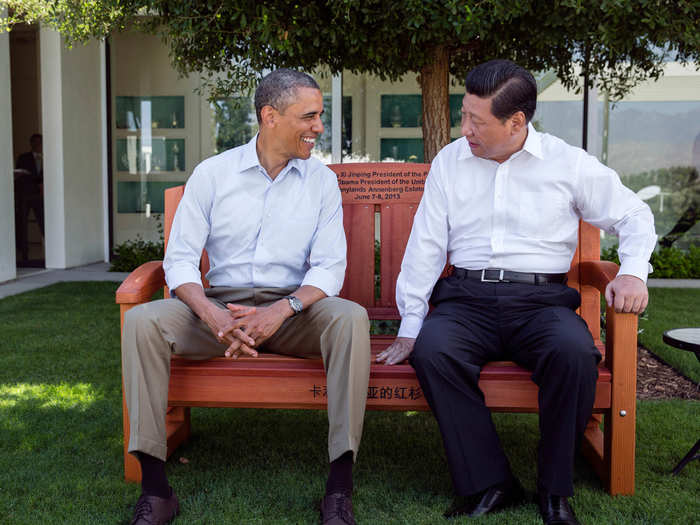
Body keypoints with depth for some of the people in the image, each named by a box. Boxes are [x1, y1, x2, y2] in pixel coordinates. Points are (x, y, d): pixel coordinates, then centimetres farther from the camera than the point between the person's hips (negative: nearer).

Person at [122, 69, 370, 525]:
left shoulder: (321, 180, 6)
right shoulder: (212, 174, 4)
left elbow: (329, 266, -3)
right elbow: (180, 258, -3)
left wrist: (282, 310, -23)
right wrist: (212, 315, -23)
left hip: (291, 309, 0)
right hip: (219, 304, 1)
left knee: (351, 318, -31)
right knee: (142, 321, -25)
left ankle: (340, 488, -27)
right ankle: (155, 488, -20)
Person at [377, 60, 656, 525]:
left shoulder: (569, 163, 6)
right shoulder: (449, 162, 11)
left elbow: (634, 215, 14)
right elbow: (425, 246, 9)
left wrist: (633, 272, -6)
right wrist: (410, 324, 2)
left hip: (542, 298, -1)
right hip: (467, 298, 2)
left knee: (574, 351, -34)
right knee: (431, 350, -31)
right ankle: (488, 484, -18)